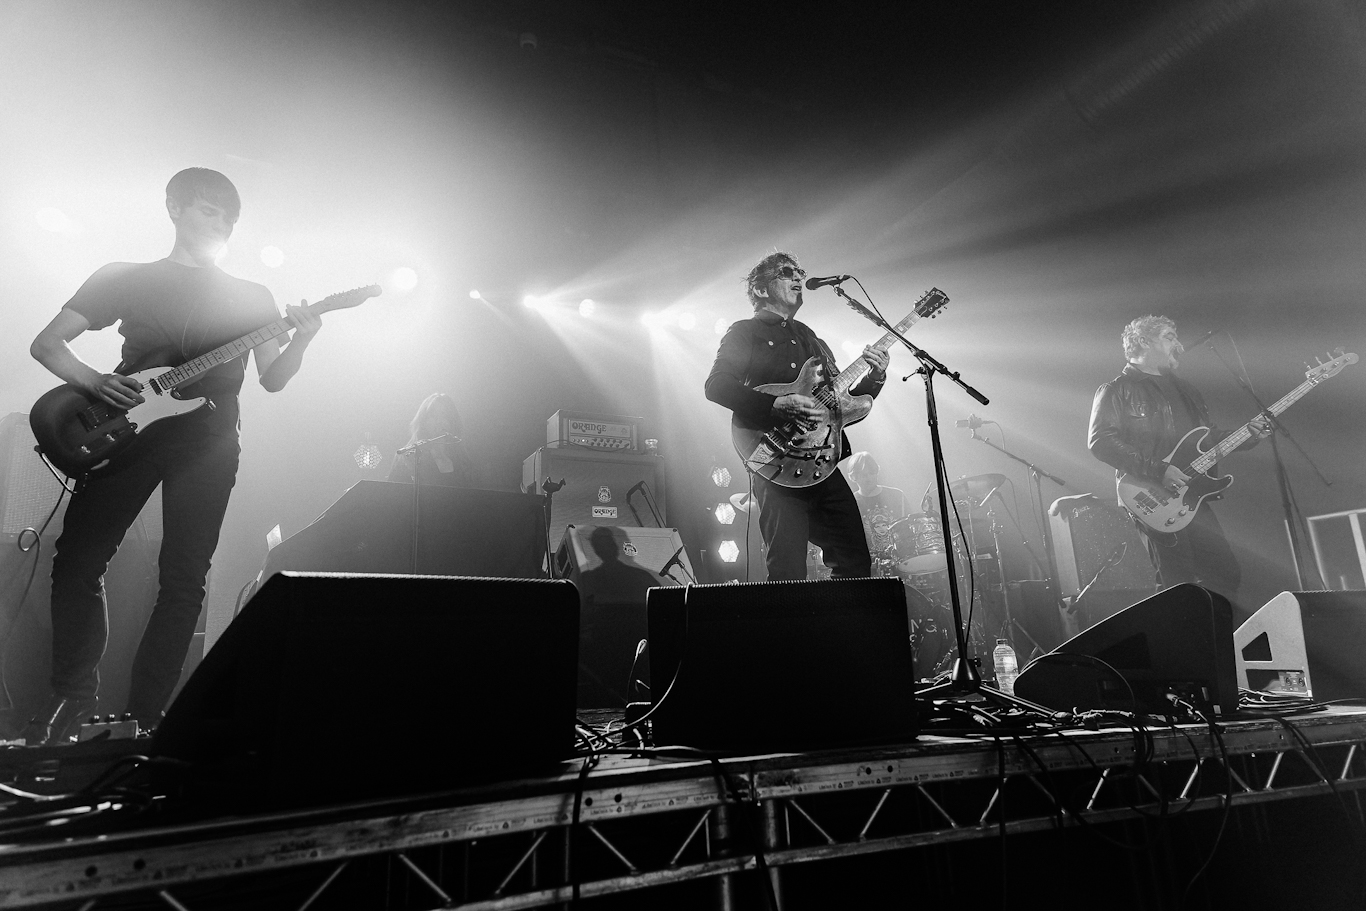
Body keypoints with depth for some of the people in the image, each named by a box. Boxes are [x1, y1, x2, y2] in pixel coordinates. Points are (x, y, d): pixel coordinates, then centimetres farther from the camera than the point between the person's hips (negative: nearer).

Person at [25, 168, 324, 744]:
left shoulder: (252, 298, 15)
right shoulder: (125, 278, 12)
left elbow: (271, 380, 9)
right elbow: (47, 342, 10)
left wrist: (301, 340, -10)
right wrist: (93, 381, -11)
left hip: (207, 441, 0)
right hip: (124, 425, 0)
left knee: (184, 579, -5)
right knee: (76, 561, -3)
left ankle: (144, 716, 4)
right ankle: (73, 694, 15)